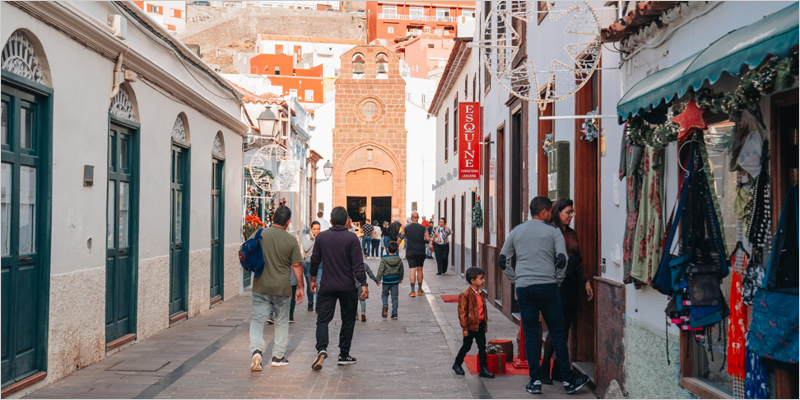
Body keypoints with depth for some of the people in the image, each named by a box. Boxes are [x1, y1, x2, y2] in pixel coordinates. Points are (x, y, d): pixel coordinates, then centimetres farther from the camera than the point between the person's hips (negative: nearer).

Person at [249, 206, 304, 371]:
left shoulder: (258, 235, -3)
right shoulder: (291, 240, -6)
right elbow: (297, 265, -4)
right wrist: (300, 287, 5)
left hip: (261, 287, 0)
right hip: (282, 288, 0)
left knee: (257, 319, 4)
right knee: (282, 321, 14)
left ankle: (256, 350, -17)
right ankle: (278, 356, 19)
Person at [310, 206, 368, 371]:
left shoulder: (321, 237, 1)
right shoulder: (352, 238, -8)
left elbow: (315, 260, 8)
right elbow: (358, 264, -11)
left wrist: (313, 279, 21)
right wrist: (363, 284, -8)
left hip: (327, 286, 2)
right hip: (348, 287, -1)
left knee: (323, 319, 4)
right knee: (348, 320, 11)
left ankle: (322, 348, -20)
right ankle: (344, 355, 15)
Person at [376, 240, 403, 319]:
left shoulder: (384, 259, -10)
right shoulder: (399, 259, 1)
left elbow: (381, 270, -12)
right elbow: (401, 270, 12)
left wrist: (378, 279, -5)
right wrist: (400, 278, 25)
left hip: (386, 280, -2)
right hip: (395, 280, 2)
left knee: (384, 294, 16)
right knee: (394, 297, 7)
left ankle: (385, 305, -12)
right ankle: (394, 313, 4)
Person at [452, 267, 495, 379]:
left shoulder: (482, 294, 7)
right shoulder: (465, 295, -16)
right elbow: (462, 312, -14)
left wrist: (485, 323, 17)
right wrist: (465, 327, -14)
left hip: (480, 325, 6)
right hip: (471, 325, -6)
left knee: (482, 346, 6)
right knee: (466, 346, 8)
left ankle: (483, 369, 12)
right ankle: (457, 364, 28)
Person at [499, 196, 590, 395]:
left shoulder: (516, 231, 13)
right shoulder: (553, 231, 2)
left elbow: (503, 261, 14)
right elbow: (562, 259, -8)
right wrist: (557, 281, 4)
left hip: (523, 288, 3)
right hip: (547, 287, -3)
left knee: (530, 335, 6)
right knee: (558, 334, 4)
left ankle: (535, 381, 6)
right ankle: (568, 381, 10)